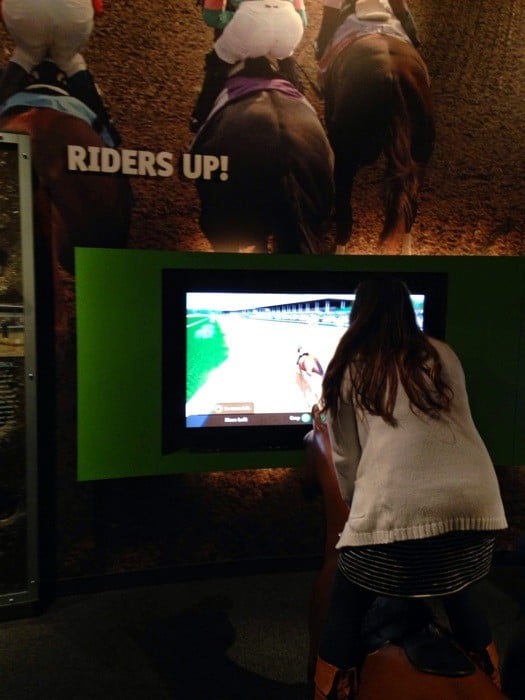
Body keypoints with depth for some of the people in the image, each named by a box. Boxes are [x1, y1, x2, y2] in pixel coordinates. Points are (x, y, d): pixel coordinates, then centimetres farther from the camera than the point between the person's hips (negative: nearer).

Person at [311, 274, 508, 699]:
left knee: (346, 612, 18)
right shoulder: (444, 355, 18)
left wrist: (356, 504, 30)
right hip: (475, 504, 5)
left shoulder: (348, 369, 10)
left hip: (393, 512, -4)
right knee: (461, 598, 32)